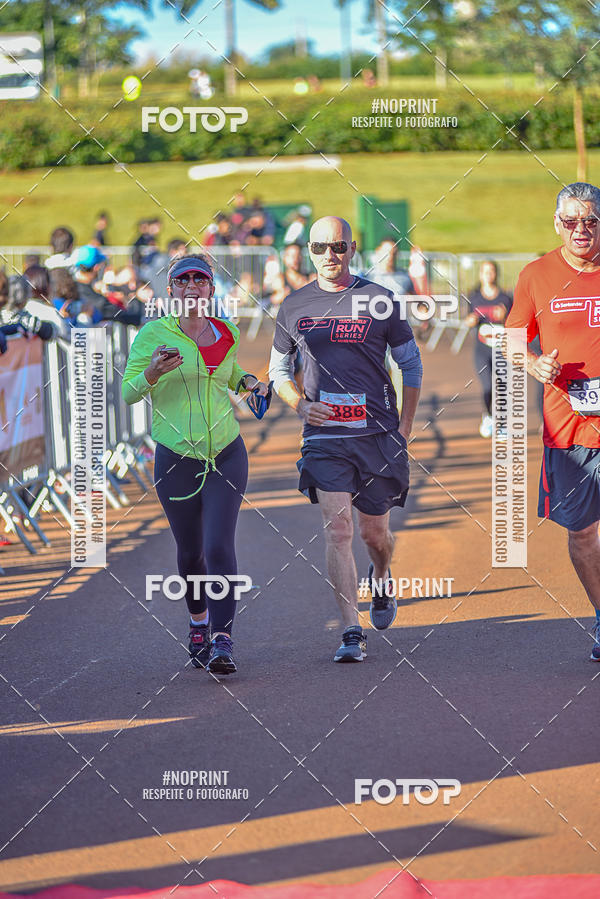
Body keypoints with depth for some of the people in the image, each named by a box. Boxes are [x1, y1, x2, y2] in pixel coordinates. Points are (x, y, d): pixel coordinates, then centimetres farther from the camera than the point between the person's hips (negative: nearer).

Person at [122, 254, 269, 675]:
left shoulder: (228, 335, 6)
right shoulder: (154, 334, -5)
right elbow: (127, 392, -5)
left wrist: (249, 381, 7)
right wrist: (153, 374, -24)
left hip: (226, 455, 1)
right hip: (176, 459, -1)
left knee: (219, 547, -13)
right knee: (190, 552, 10)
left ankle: (223, 641, -14)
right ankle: (199, 622, 36)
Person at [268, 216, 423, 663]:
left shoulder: (379, 300, 0)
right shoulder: (294, 307, 6)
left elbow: (411, 364, 8)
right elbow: (279, 369, 17)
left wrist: (406, 427, 3)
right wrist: (301, 405, -2)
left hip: (378, 434, 0)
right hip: (325, 436, 0)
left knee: (375, 533, 10)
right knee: (338, 530, -12)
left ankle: (381, 578, 46)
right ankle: (352, 634, -11)